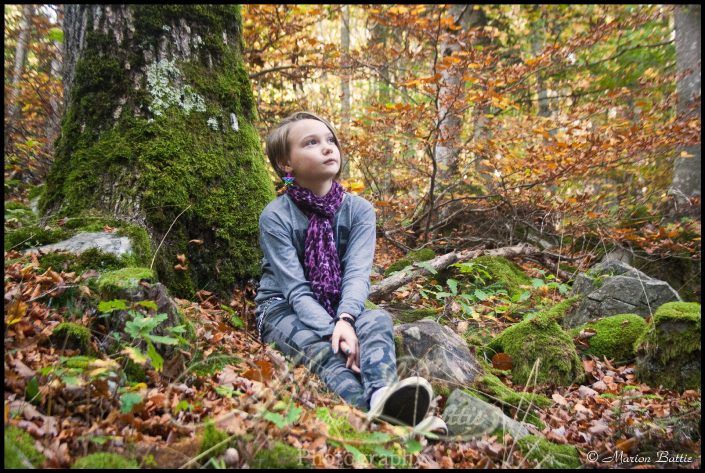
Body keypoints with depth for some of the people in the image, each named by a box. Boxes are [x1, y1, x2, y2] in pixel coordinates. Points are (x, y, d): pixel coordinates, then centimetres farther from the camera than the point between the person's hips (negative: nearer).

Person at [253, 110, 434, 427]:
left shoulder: (359, 209, -4)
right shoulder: (275, 216, -12)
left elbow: (358, 272, -16)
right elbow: (295, 288, -18)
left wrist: (345, 319, -36)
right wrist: (331, 331, -33)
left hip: (339, 310, 3)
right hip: (286, 310, -2)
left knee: (378, 319, -30)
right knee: (322, 350, -34)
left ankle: (382, 396, -57)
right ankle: (376, 414, -59)